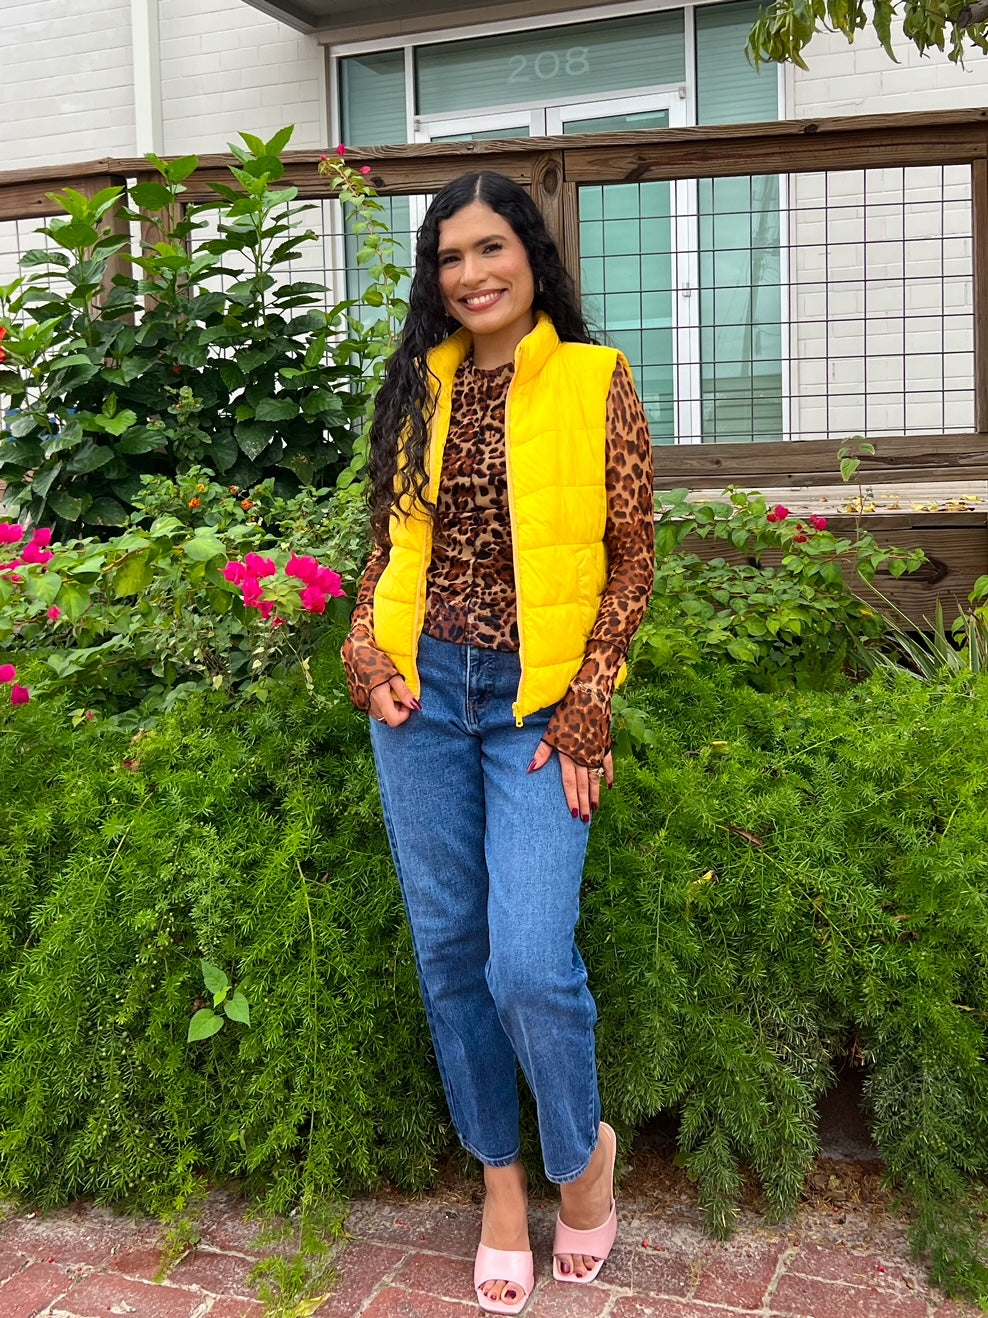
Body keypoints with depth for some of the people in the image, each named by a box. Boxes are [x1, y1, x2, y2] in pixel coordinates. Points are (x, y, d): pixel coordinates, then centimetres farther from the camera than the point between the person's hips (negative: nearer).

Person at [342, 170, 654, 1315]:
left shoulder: (595, 384, -2)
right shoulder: (419, 386, 9)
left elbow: (631, 562, -1)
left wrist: (586, 703, -8)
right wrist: (367, 641, -2)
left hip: (537, 701, -4)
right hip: (422, 690, 4)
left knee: (528, 962, -12)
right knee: (447, 950, 9)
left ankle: (582, 1154, 21)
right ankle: (500, 1176, 30)